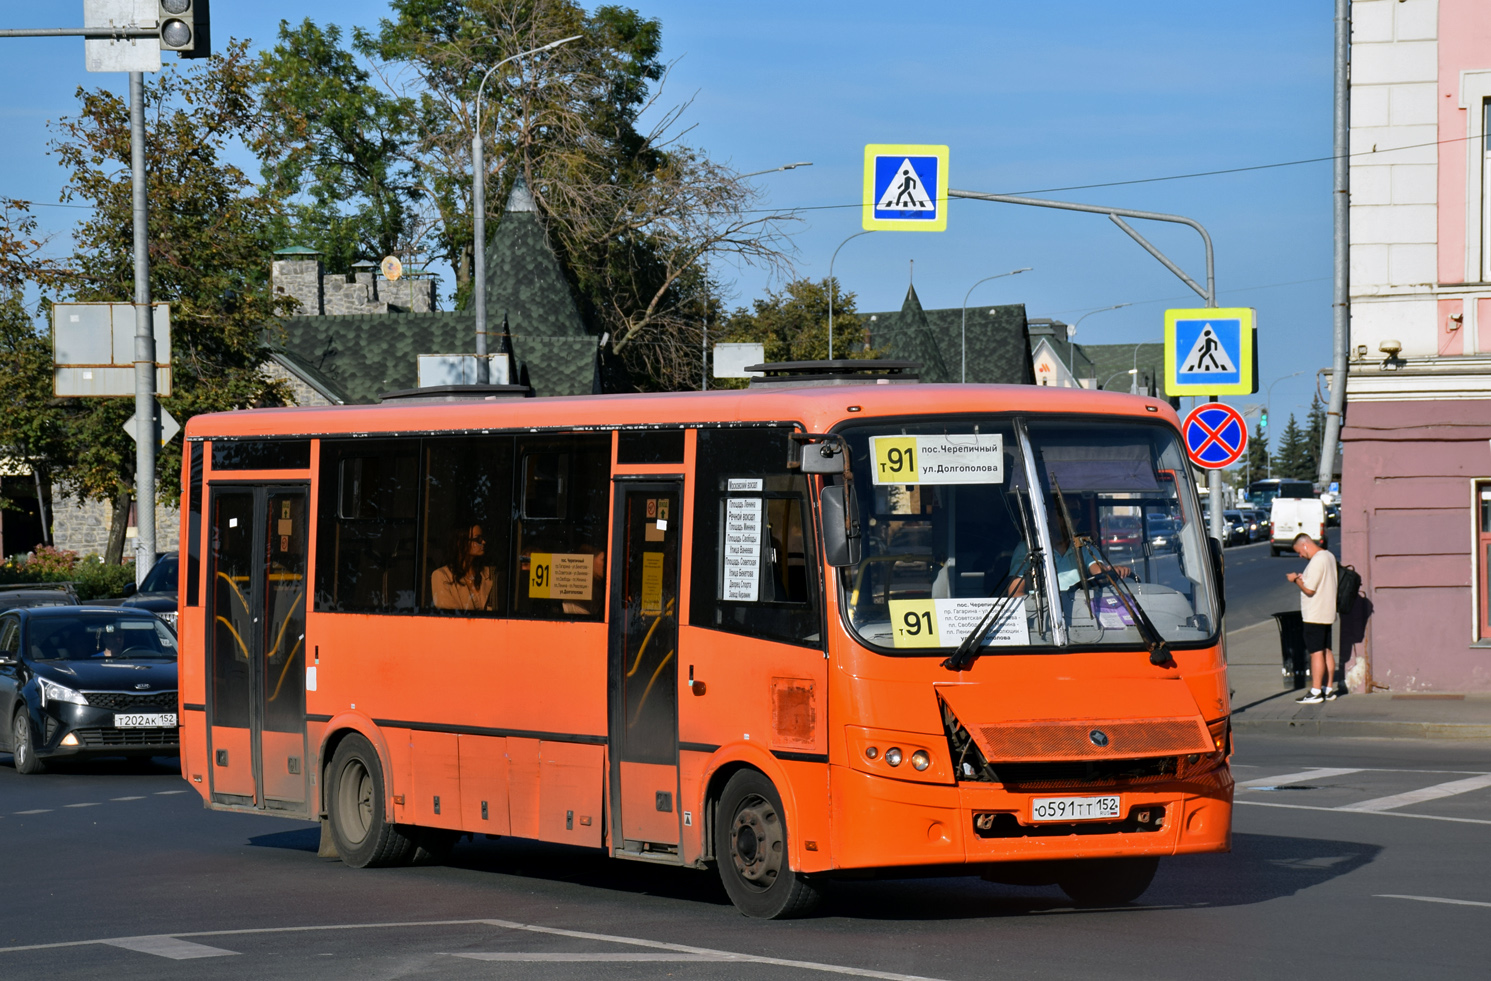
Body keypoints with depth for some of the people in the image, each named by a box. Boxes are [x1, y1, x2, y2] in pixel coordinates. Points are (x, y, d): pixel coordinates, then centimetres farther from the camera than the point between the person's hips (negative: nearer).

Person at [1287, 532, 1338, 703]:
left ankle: (1315, 692, -5)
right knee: (1326, 652, 13)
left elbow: (1309, 589, -22)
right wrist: (1303, 578, 14)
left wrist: (1295, 579, -6)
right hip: (1327, 613, 10)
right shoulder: (1329, 557, 12)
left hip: (1315, 616, -10)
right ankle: (1329, 689, 17)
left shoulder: (1316, 561, -19)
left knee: (1316, 652, -6)